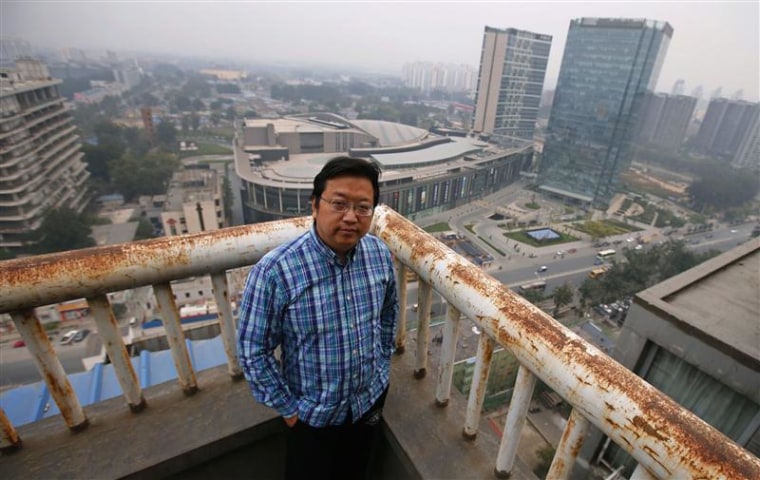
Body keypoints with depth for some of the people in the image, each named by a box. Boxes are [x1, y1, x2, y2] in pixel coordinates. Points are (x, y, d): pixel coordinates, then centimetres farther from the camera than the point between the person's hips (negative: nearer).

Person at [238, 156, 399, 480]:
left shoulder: (380, 254, -15)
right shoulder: (275, 271, -30)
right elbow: (252, 350, -18)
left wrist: (382, 365, 7)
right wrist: (287, 407, -10)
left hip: (371, 398, 4)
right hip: (314, 412, -3)